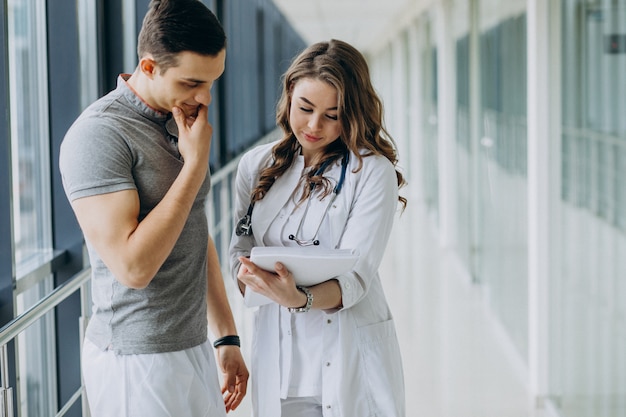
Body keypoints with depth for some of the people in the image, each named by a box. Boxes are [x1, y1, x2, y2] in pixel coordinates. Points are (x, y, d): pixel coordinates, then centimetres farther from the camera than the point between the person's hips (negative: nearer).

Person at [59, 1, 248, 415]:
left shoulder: (182, 123, 11)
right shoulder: (99, 135, -16)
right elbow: (133, 266, -24)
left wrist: (227, 337, 17)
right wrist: (195, 164, -19)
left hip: (195, 349, 8)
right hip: (139, 364, -7)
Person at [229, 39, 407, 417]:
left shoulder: (373, 172, -9)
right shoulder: (257, 166, 5)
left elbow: (356, 276, -15)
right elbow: (241, 250, 9)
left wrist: (301, 299, -34)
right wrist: (250, 275, -14)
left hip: (349, 355, -3)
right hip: (277, 354, 3)